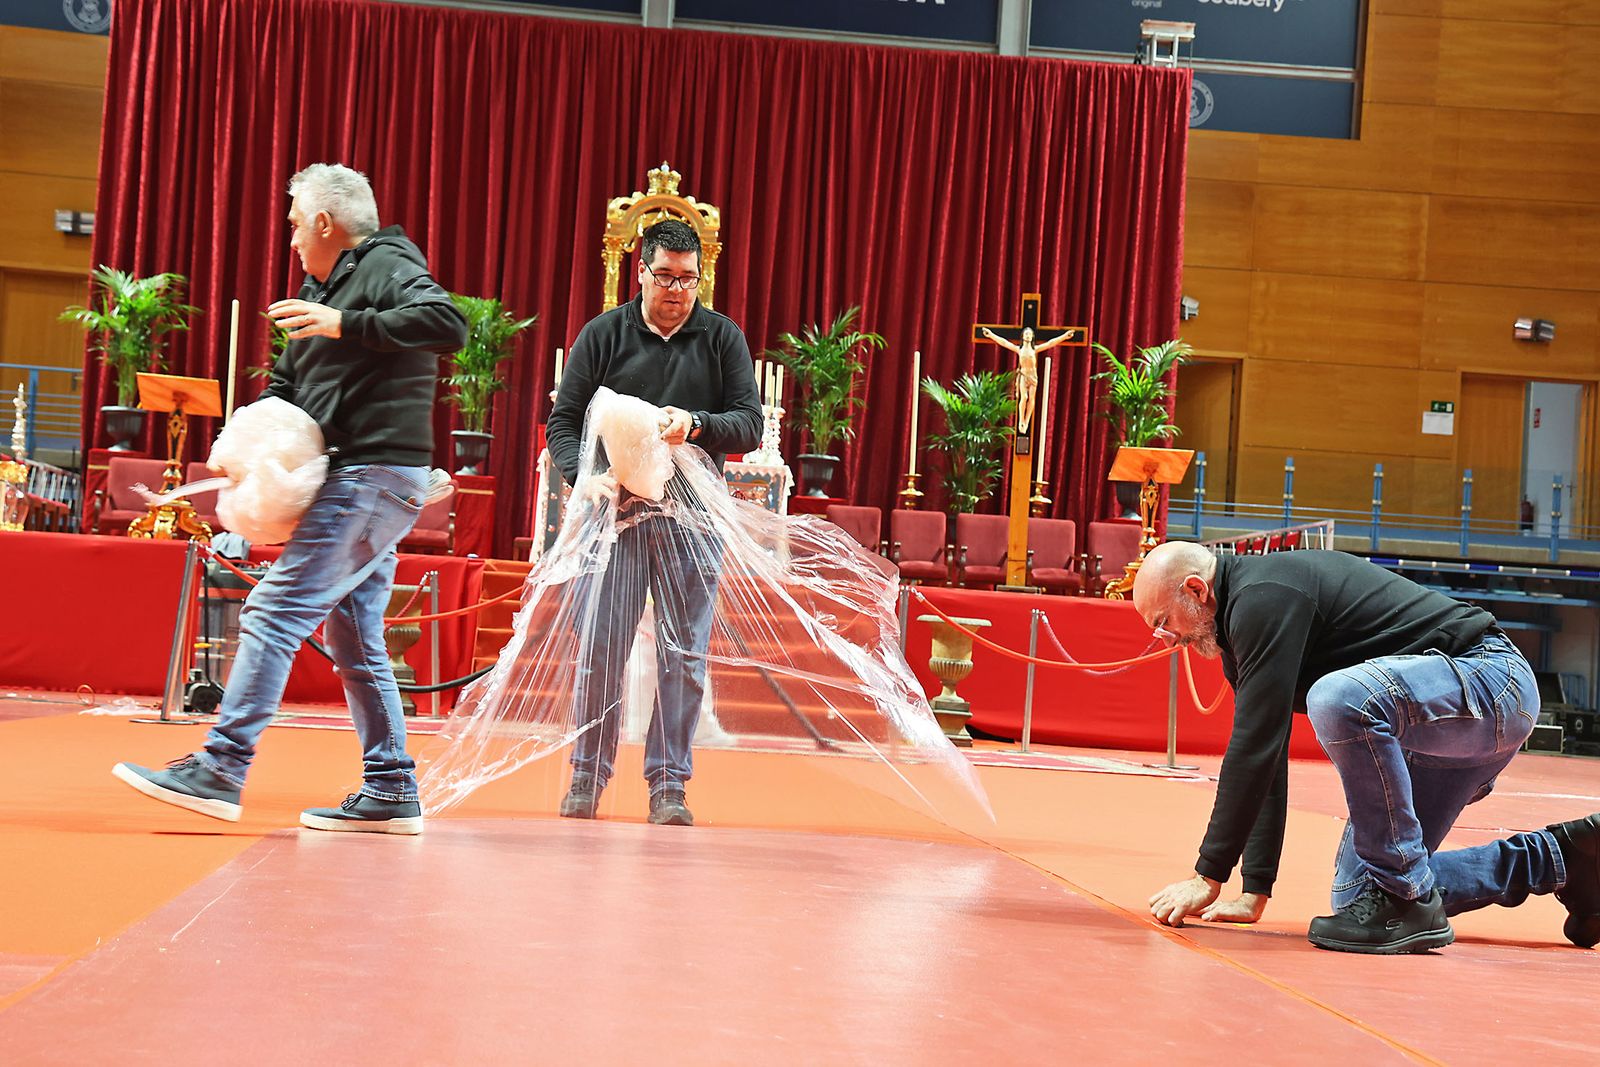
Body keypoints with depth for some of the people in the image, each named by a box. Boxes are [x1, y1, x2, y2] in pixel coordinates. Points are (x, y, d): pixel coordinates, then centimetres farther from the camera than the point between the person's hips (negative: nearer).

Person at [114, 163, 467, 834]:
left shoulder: (387, 267, -6)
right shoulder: (321, 287, 22)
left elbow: (448, 324, -25)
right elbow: (287, 383, 26)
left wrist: (346, 324, -24)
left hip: (377, 475, -10)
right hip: (351, 479, 10)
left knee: (276, 612, -14)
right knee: (354, 639, 10)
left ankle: (220, 770, -15)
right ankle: (390, 792, 13)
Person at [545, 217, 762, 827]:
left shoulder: (722, 337, 7)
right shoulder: (603, 336, 6)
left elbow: (750, 425, 2)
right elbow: (563, 422, 3)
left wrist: (695, 424, -18)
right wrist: (585, 478, -16)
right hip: (615, 512, 0)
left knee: (684, 653, 0)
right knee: (600, 648, 0)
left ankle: (669, 785, 8)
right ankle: (587, 778, 12)